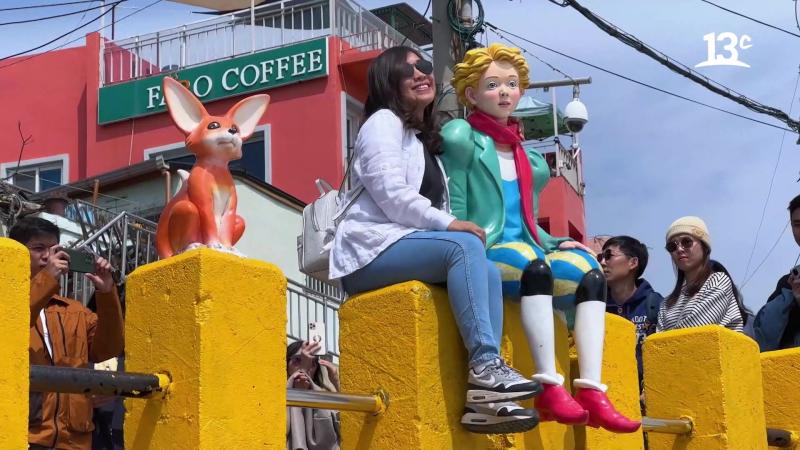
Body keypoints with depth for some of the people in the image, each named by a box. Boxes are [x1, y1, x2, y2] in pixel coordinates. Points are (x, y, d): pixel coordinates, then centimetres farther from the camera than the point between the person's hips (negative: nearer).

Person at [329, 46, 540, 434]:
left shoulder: (426, 140, 26)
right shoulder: (384, 122, 0)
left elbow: (432, 206, 20)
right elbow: (391, 195, -14)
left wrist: (448, 225, -1)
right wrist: (448, 224, -19)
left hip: (405, 247, 8)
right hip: (370, 249, -8)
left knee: (488, 271, -16)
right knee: (465, 245, -29)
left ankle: (482, 398, -29)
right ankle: (485, 365, -38)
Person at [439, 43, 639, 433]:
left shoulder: (526, 155, 25)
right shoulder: (461, 138, 5)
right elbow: (454, 212, -3)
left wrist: (554, 242, 6)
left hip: (524, 247, 7)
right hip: (481, 251, -7)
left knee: (589, 273, -19)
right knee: (533, 265, -37)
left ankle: (591, 393, -32)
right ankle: (549, 389, -44)